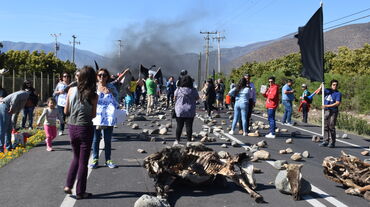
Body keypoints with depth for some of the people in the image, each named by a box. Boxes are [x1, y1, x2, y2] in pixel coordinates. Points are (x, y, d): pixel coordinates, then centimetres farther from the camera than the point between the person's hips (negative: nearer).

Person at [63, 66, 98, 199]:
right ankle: (80, 192, 14)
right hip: (85, 128, -3)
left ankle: (68, 186, 15)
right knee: (83, 161, 8)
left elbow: (66, 111, 2)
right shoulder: (93, 95, -11)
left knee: (76, 158, 23)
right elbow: (93, 115, -5)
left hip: (72, 127, 4)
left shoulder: (71, 90, -3)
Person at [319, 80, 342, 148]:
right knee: (326, 126, 8)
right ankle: (326, 141, 16)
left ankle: (332, 142, 1)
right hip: (326, 111, 5)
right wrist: (320, 87, -7)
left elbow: (337, 103, -13)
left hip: (333, 112, -5)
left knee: (331, 127, -5)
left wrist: (327, 106, -19)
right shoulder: (327, 90, 11)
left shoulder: (338, 93, -3)